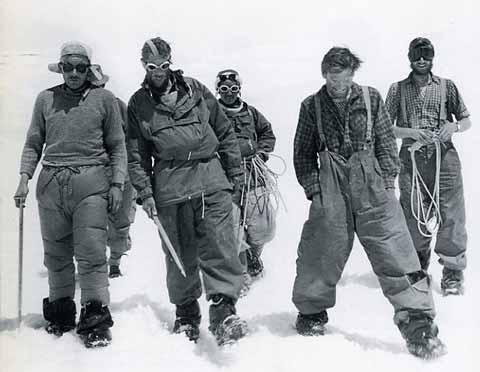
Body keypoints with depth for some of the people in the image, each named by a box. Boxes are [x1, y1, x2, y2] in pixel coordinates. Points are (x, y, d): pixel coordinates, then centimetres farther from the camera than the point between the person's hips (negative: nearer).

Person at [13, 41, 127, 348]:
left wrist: (117, 184, 0)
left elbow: (118, 147, 9)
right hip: (51, 184, 3)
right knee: (56, 255, 8)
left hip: (91, 182, -3)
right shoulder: (46, 99, 13)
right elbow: (33, 144, 17)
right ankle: (60, 311, 23)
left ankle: (95, 319, 0)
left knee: (91, 253, -8)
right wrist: (25, 176, 4)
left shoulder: (104, 99, 7)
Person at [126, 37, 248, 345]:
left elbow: (225, 132, 13)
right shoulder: (139, 103, 12)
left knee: (219, 243, -12)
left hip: (211, 175, 0)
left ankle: (223, 309, -14)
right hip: (169, 184, 0)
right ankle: (186, 312, 19)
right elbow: (136, 154, 11)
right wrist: (145, 192, 1)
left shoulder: (195, 89, 11)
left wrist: (235, 176, 10)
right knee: (181, 252, 5)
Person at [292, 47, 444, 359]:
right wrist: (314, 188, -1)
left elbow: (387, 142, 10)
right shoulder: (312, 106, 6)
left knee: (394, 251, -6)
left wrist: (388, 179, 2)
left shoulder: (371, 98, 7)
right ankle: (311, 311, 29)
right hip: (330, 191, 0)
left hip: (372, 185, 0)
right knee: (321, 253, 5)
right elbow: (303, 154, 9)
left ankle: (418, 322, -1)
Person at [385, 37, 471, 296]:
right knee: (413, 217, 1)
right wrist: (411, 132, -10)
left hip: (444, 157, 0)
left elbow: (466, 121, 16)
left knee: (451, 216, -5)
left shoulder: (447, 86, 12)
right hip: (412, 158, 0)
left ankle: (453, 274, 6)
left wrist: (454, 126, -6)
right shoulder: (398, 89, 10)